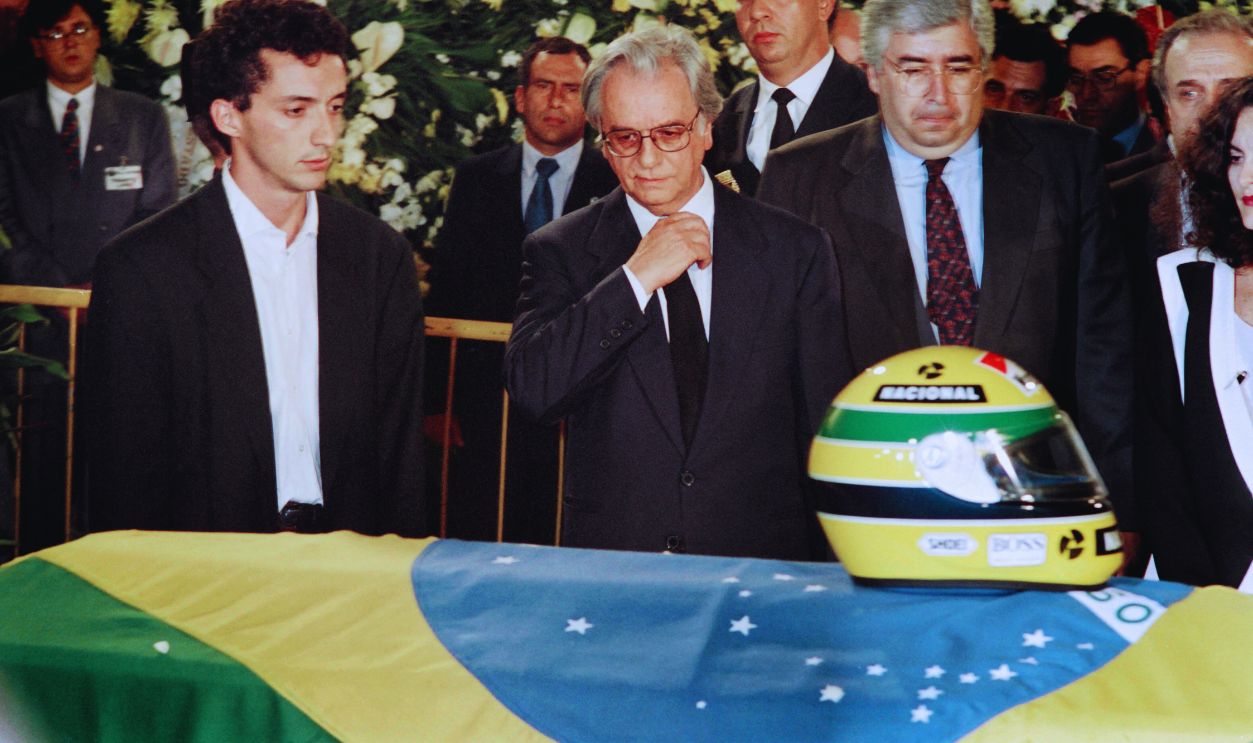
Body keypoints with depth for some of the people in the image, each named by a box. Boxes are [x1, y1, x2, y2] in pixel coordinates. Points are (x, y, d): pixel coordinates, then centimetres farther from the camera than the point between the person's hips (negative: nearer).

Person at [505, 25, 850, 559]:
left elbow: (829, 432, 10)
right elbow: (531, 388, -8)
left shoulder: (794, 250, 8)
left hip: (761, 560, 1)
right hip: (609, 562, -1)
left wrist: (828, 574, 3)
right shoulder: (560, 252, 8)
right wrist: (636, 277, -11)